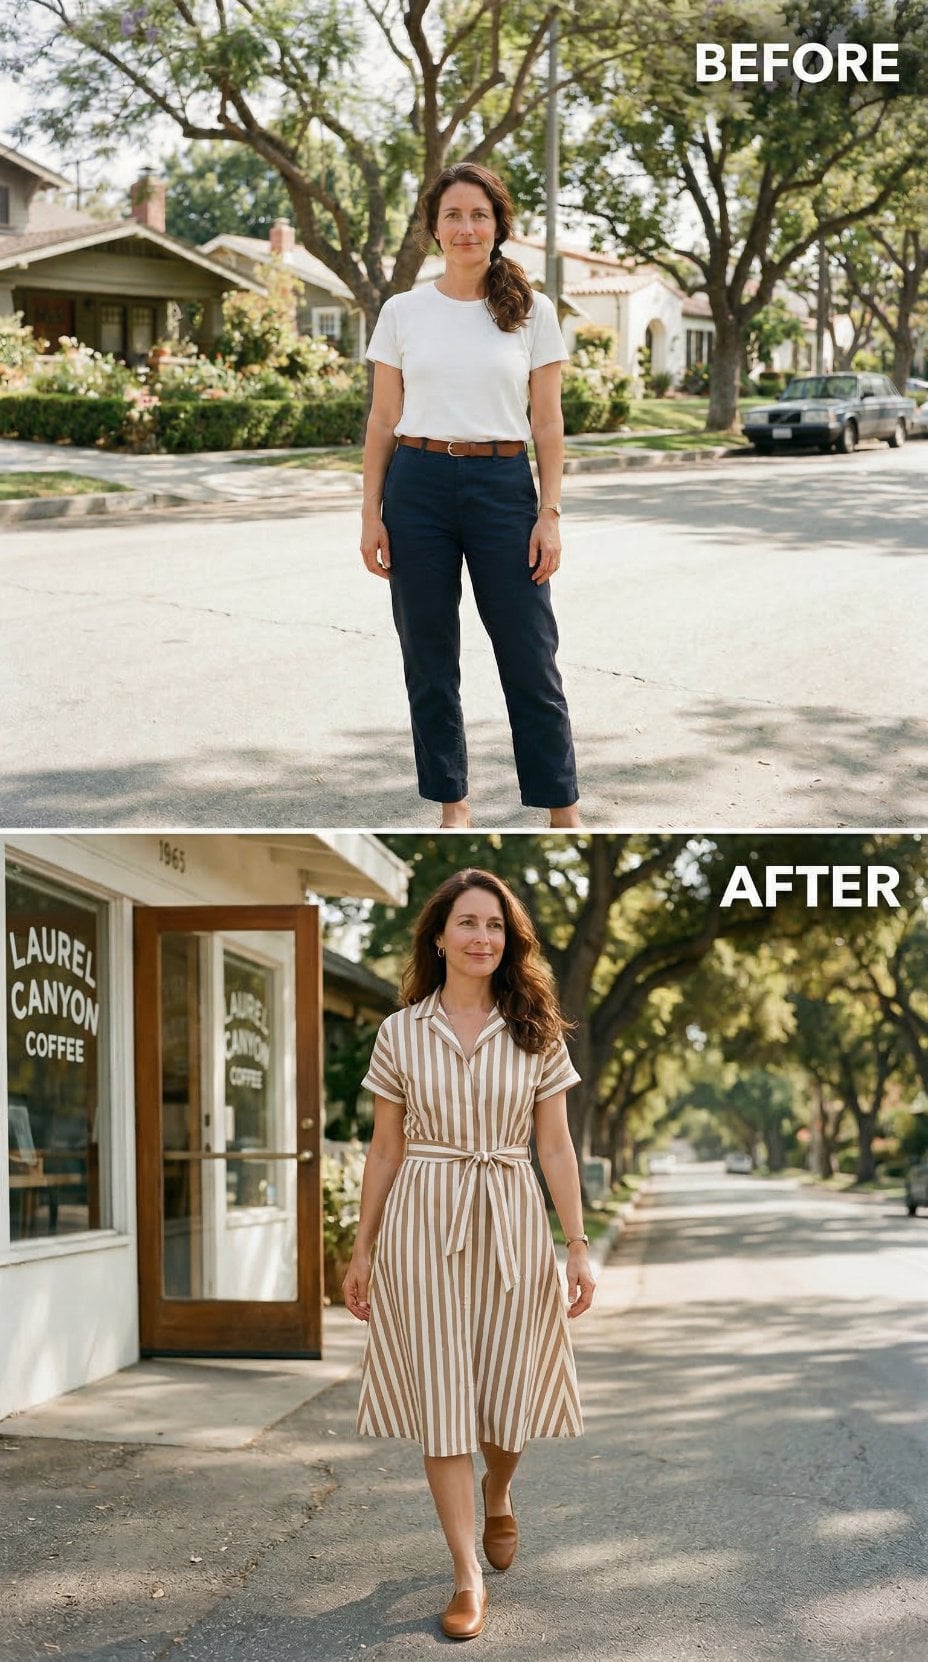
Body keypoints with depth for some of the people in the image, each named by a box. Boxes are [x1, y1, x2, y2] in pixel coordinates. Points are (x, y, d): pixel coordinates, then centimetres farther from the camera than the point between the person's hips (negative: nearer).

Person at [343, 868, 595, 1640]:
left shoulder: (536, 1034, 3)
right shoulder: (401, 1033, 2)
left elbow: (556, 1147, 3)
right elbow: (385, 1150, 7)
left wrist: (579, 1245, -2)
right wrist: (362, 1250, 7)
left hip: (511, 1222, 1)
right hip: (424, 1224, -1)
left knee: (508, 1387, 8)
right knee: (441, 1396, -3)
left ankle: (497, 1494, 42)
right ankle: (469, 1576, 4)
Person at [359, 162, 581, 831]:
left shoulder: (532, 312, 3)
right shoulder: (403, 312, 5)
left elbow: (548, 423, 3)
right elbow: (383, 420, 7)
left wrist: (550, 514, -5)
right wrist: (372, 513, 0)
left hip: (503, 486, -1)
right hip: (419, 485, 1)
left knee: (530, 656, 0)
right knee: (430, 658, 6)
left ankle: (563, 808, 10)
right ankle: (453, 802, 17)